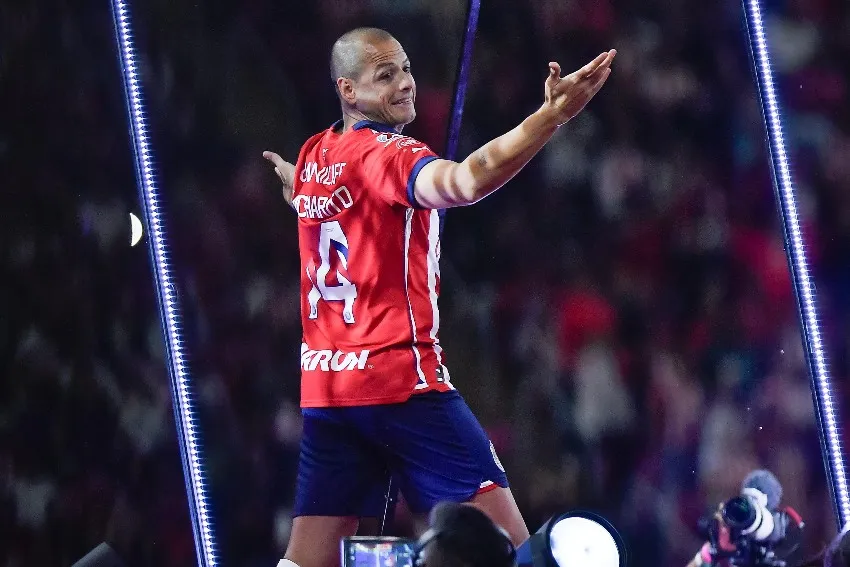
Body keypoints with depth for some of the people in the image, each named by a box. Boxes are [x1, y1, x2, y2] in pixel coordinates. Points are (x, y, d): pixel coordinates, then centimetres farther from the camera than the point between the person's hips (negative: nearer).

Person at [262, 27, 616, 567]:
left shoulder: (312, 158, 12)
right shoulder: (387, 154, -12)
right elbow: (466, 181, -34)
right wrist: (552, 116, -41)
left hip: (324, 386, 8)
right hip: (401, 380, -8)